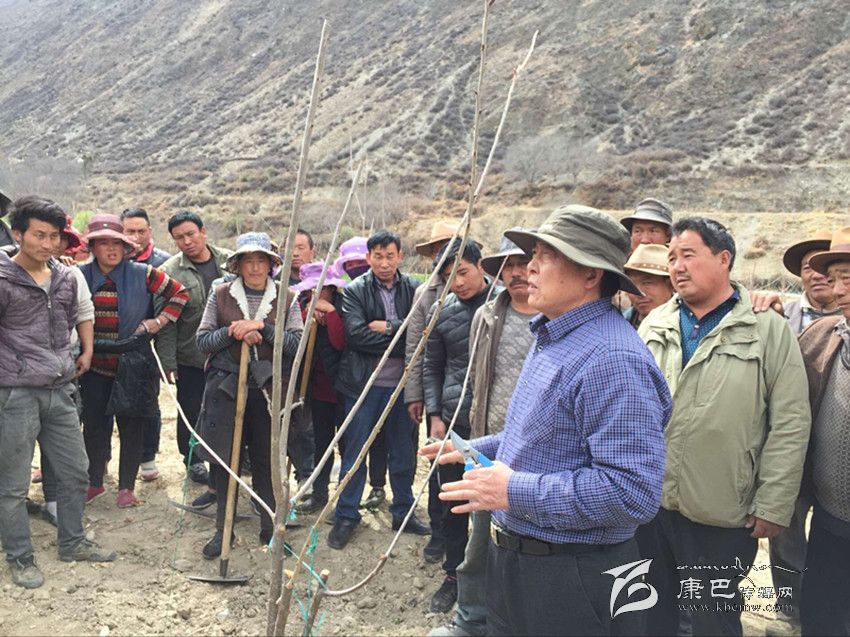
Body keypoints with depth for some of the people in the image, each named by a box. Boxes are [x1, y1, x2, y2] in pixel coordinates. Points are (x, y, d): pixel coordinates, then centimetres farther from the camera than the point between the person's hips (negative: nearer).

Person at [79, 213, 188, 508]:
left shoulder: (142, 274, -5)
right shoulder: (81, 276, 2)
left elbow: (180, 292, 1)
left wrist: (160, 321, -7)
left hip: (133, 366, -2)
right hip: (94, 365, 2)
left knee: (132, 426, 5)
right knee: (94, 424, 9)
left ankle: (126, 486, 18)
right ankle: (94, 482, 27)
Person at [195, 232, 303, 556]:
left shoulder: (287, 299, 4)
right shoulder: (220, 295, 5)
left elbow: (298, 344, -5)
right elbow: (203, 340, 3)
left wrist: (262, 327, -16)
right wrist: (233, 331, -14)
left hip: (269, 390, 0)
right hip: (225, 387, 0)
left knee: (267, 461, 7)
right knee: (225, 459, 5)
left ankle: (271, 528, 22)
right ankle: (223, 529, 20)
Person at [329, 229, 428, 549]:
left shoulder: (413, 289, 2)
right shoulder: (354, 291, -3)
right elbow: (356, 333, -16)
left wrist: (389, 327, -16)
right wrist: (402, 343, -15)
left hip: (402, 383, 2)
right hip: (364, 384, -2)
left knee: (403, 450, 14)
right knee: (355, 450, 6)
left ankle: (403, 512, 30)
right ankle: (346, 516, 20)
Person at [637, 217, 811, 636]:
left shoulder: (769, 329, -6)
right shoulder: (653, 325, 5)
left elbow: (790, 425, -8)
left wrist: (773, 506, -11)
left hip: (722, 514, -3)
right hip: (648, 504, 4)